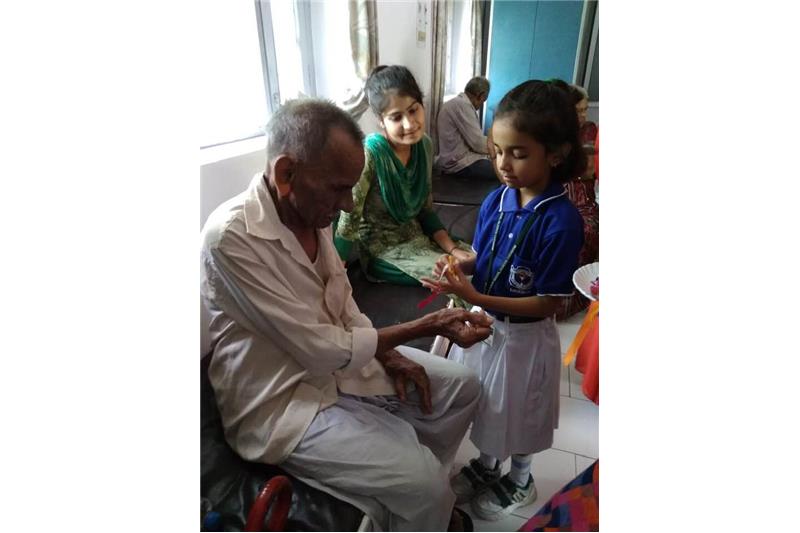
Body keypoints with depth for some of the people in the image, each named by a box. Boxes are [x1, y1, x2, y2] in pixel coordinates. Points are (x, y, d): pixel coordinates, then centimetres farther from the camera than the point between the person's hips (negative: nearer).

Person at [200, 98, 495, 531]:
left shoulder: (313, 211, -2)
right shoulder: (232, 237, -27)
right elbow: (320, 350, -26)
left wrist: (389, 355, -4)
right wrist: (426, 327, -20)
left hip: (337, 358, 8)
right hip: (281, 402, -7)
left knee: (461, 385, 8)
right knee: (427, 486, -17)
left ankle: (416, 492, 28)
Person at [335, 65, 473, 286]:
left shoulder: (424, 145, -2)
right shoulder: (369, 155, -23)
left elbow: (426, 212, 6)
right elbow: (347, 227, -19)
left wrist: (453, 248, -5)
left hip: (417, 239, 6)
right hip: (381, 250, -6)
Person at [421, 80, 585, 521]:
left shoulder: (562, 220, -25)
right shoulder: (495, 200, -7)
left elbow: (547, 304, -23)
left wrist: (476, 298, -30)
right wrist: (458, 266, -16)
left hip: (523, 337, -5)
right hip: (482, 322, 6)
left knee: (518, 416, 19)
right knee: (484, 405, 25)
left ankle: (519, 482, 50)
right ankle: (486, 464, 54)